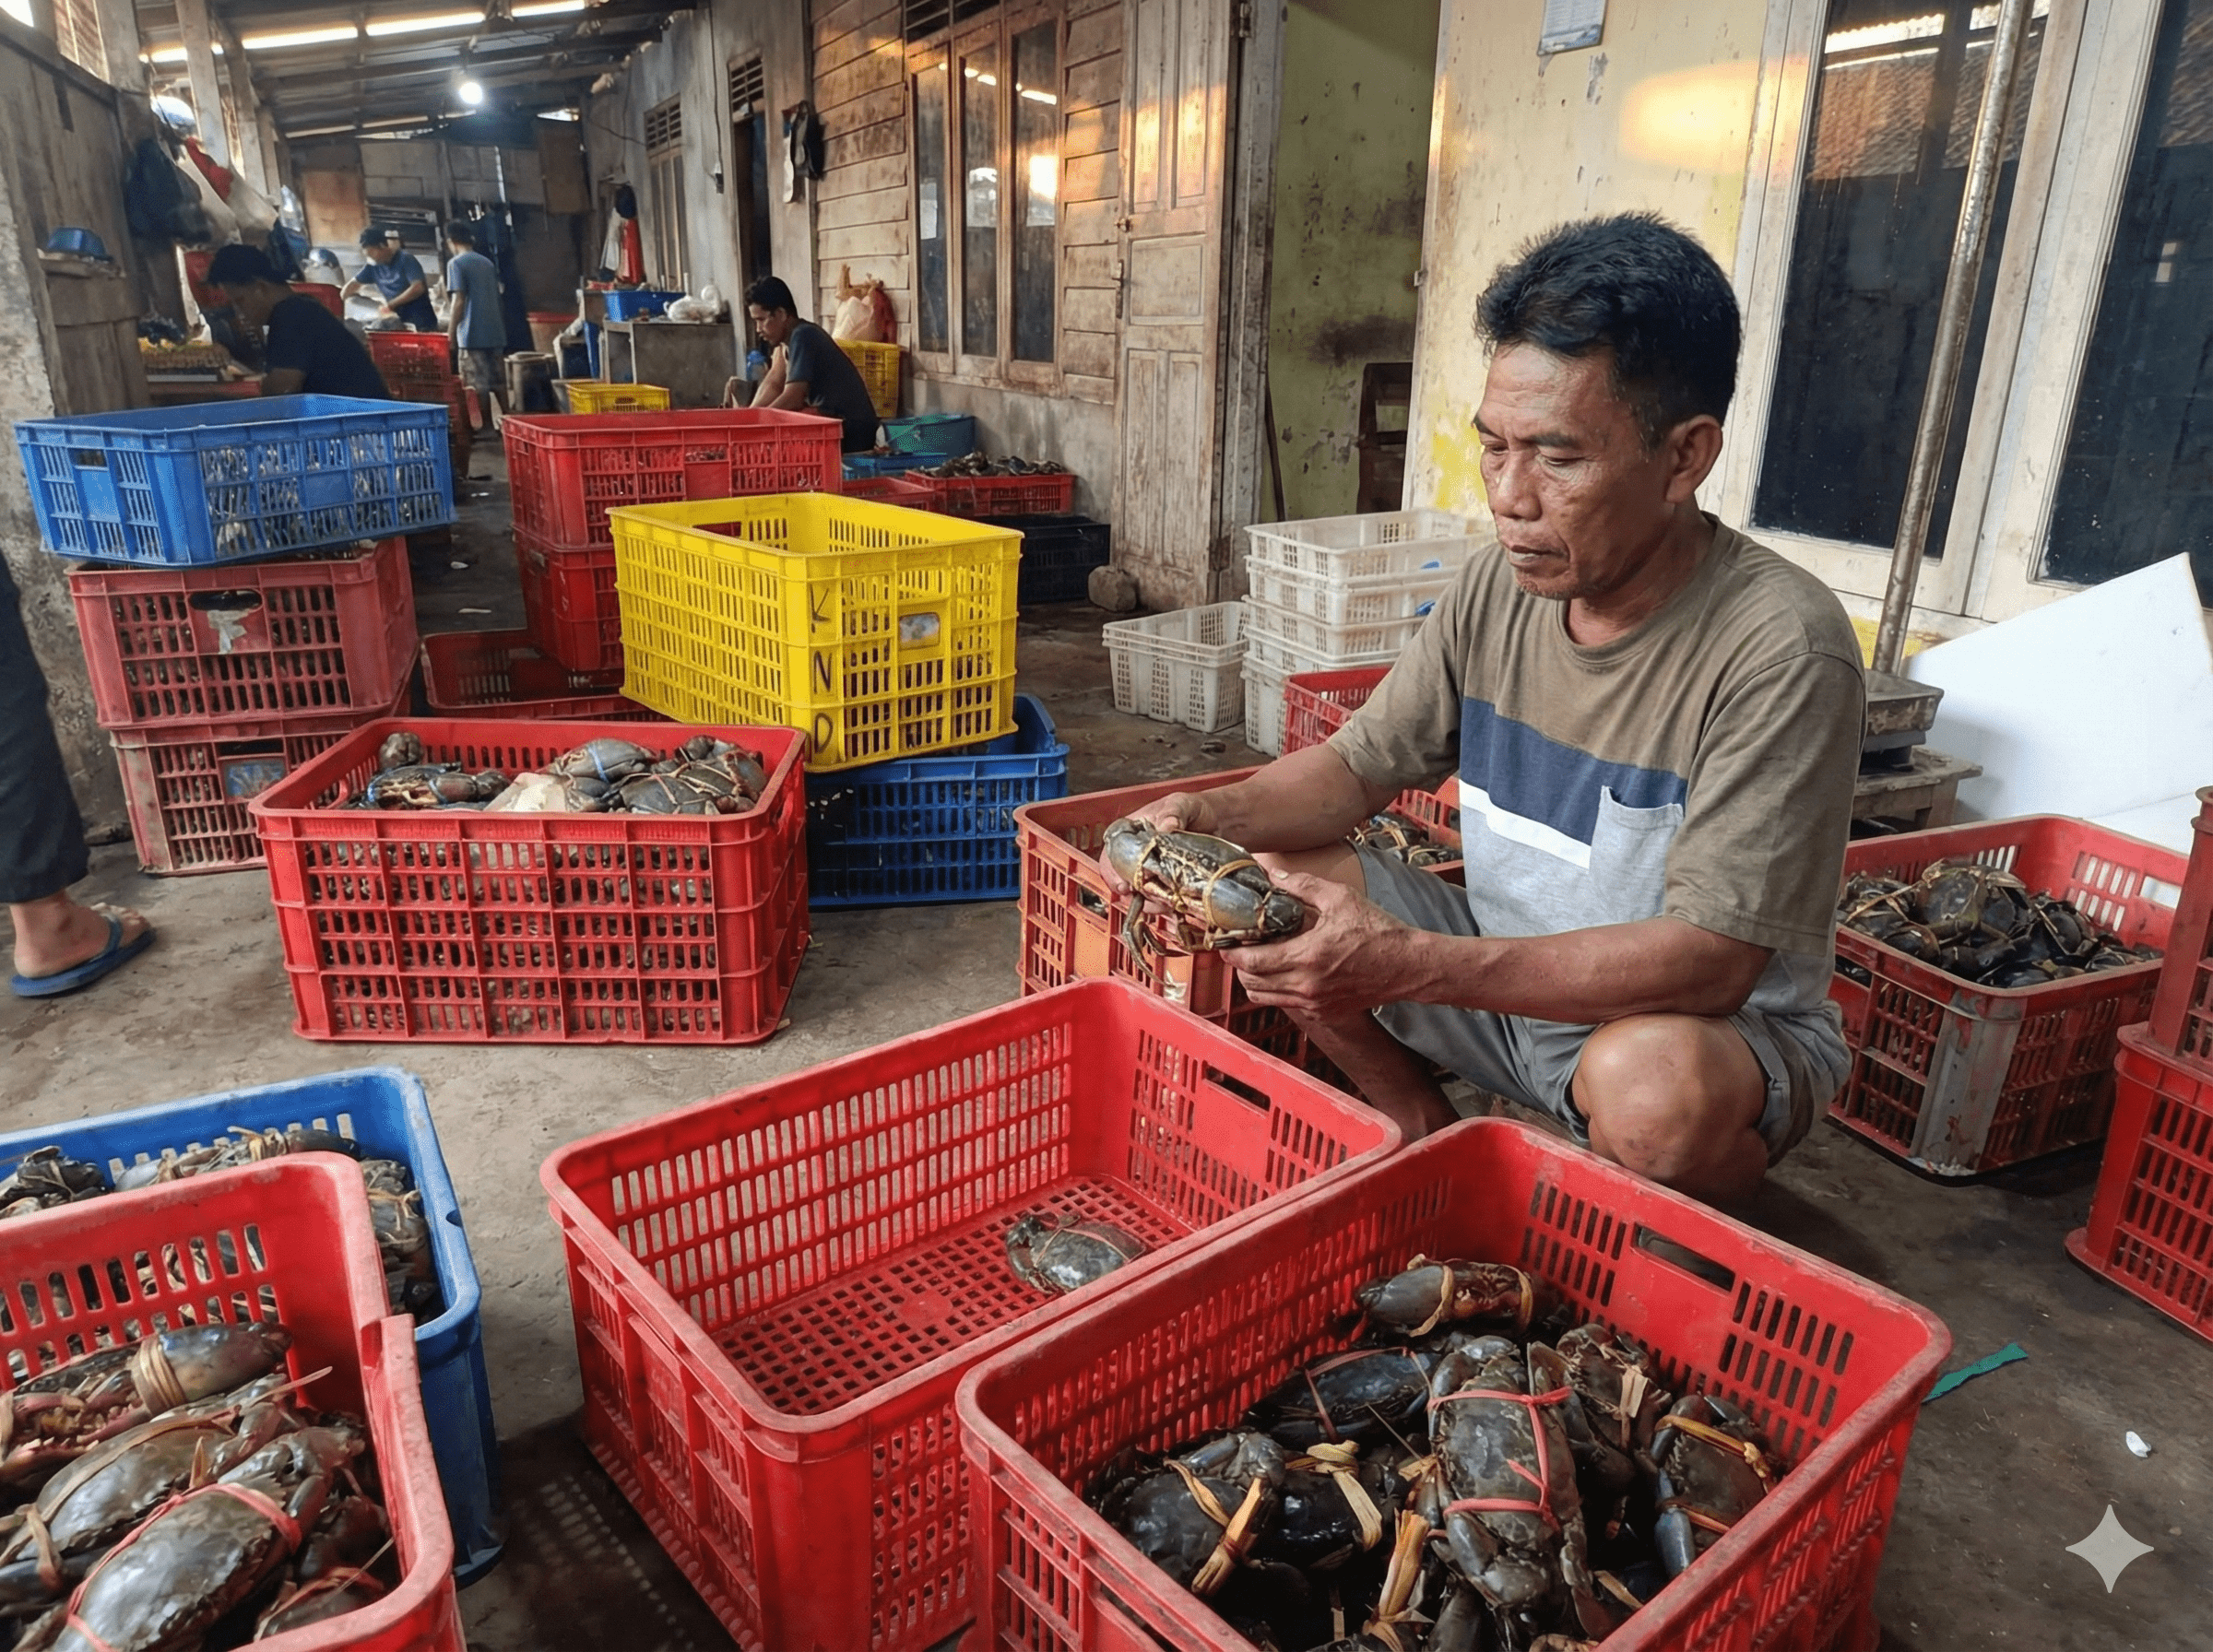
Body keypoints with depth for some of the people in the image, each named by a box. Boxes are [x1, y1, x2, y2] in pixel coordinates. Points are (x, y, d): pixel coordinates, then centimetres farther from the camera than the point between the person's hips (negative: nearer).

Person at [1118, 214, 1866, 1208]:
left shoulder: (1780, 650, -26)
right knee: (1268, 880, -8)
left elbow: (1710, 960, -31)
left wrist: (1404, 966, -39)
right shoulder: (1497, 587, -7)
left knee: (1653, 1078, -39)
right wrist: (1216, 815, -18)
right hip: (1503, 971, 5)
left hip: (1717, 1027, -5)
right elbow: (1360, 764, 3)